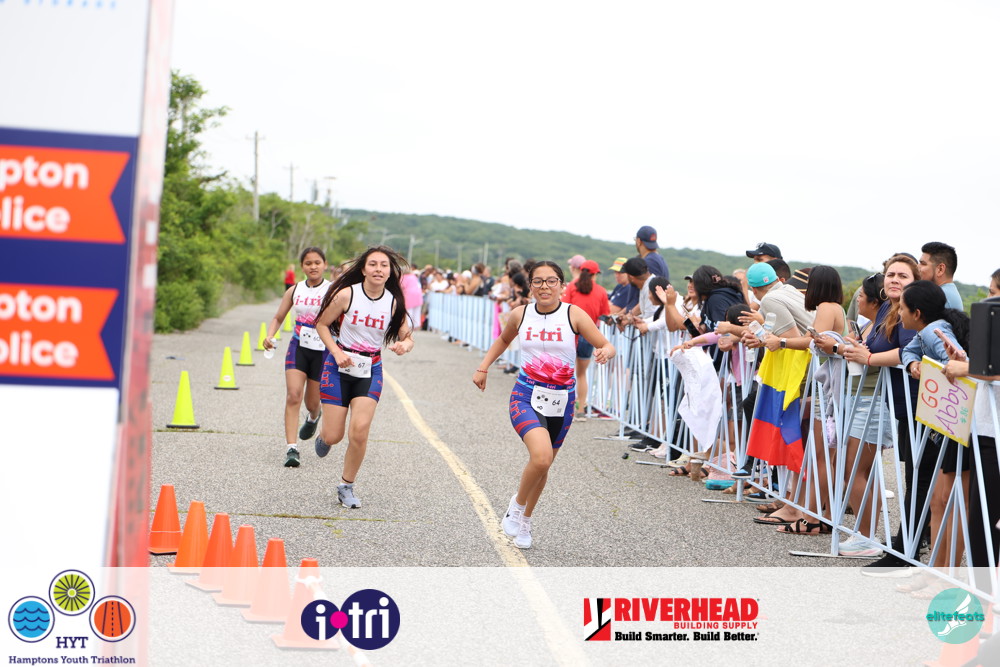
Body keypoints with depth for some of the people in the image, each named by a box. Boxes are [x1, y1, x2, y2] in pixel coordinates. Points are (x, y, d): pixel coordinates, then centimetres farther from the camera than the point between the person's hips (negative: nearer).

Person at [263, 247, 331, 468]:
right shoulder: (295, 291, 3)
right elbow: (278, 318, 11)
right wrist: (269, 336, -8)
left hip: (323, 351, -2)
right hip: (298, 348, 2)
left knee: (312, 403, 10)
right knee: (293, 395, -16)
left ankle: (314, 417, 49)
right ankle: (291, 448, -17)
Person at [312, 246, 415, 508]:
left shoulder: (394, 302, -5)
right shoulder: (346, 294, -12)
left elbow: (408, 338, 3)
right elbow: (322, 324, -1)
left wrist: (404, 345, -21)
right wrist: (336, 352, -14)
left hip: (371, 370, 1)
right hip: (340, 366, -1)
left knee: (360, 430, -15)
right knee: (333, 436, -2)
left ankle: (346, 486, 6)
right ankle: (323, 436, 39)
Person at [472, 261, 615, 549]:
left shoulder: (574, 314, -6)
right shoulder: (521, 314, 1)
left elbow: (607, 346, -7)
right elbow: (504, 339, 22)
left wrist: (605, 352, -29)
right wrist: (483, 367, 16)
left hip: (561, 401, 1)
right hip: (526, 395, -1)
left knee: (543, 464, 14)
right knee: (541, 455, -25)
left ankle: (525, 521, 39)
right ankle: (517, 504, 2)